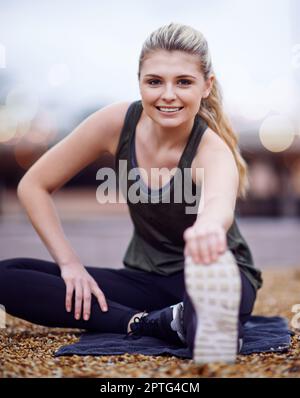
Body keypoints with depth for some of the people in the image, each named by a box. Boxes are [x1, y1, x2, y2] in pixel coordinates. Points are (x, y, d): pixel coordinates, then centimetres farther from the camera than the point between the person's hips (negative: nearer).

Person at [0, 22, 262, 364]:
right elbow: (33, 186, -4)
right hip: (145, 276, 5)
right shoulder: (119, 122, -13)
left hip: (221, 274, -5)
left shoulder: (212, 150, -24)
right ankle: (160, 323, -28)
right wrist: (69, 263, -13)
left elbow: (219, 204, -50)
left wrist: (209, 226, -75)